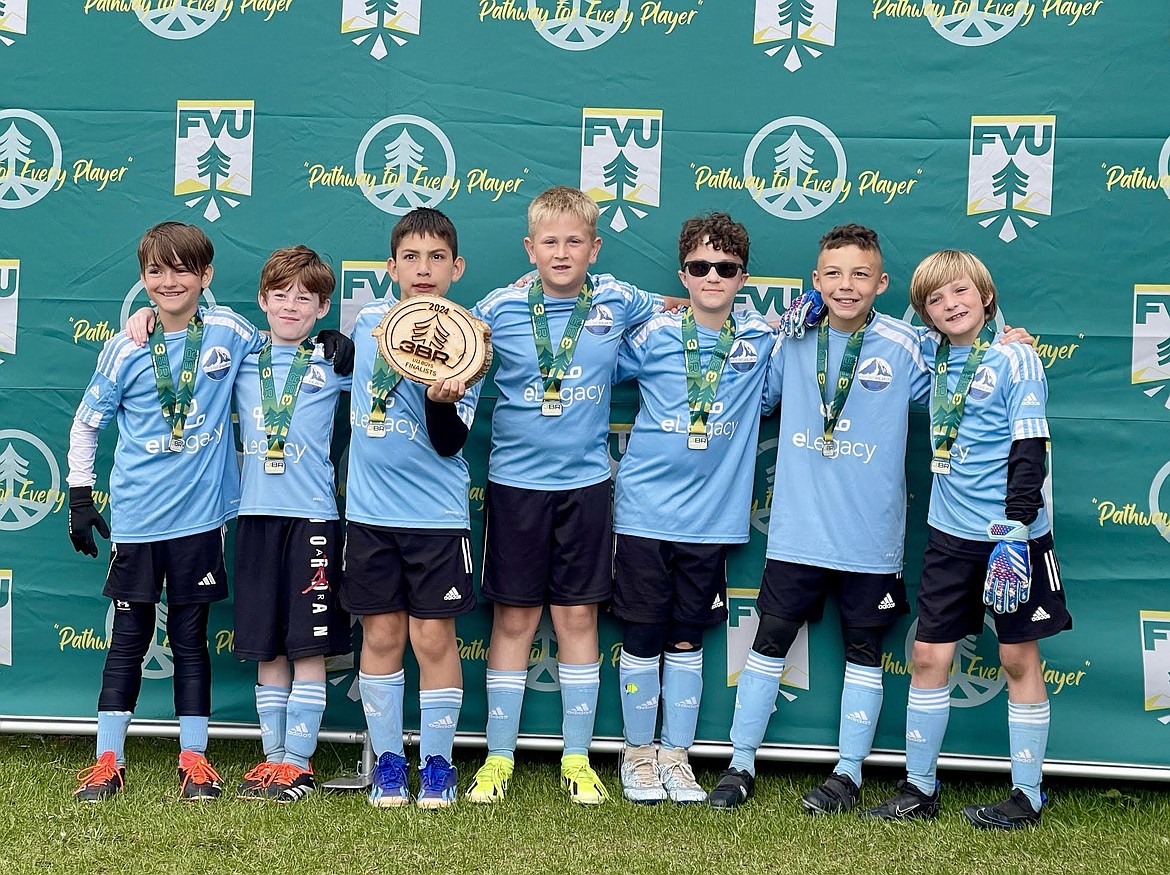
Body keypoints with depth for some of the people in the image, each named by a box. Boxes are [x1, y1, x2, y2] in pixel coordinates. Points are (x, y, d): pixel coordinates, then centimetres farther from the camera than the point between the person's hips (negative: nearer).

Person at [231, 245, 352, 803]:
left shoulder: (335, 362, 4)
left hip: (313, 515, -3)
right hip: (256, 513, 3)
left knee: (309, 646, -2)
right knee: (266, 648, 7)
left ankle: (299, 763, 3)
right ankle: (273, 757, 15)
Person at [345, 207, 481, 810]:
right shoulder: (369, 319, 3)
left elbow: (449, 443, -12)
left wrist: (442, 399, -28)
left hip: (436, 513, -3)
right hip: (370, 508, 3)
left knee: (433, 636, 0)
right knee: (381, 635, 7)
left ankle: (437, 763, 14)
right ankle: (388, 761, 19)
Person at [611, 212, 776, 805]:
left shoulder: (762, 340, 0)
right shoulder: (653, 336, -2)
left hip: (712, 518, 1)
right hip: (645, 511, -1)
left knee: (687, 642, 10)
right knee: (642, 638, 5)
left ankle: (676, 756, 22)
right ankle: (638, 754, 20)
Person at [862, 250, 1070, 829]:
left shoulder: (1016, 361, -9)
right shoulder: (932, 354, 6)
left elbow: (1029, 453, -13)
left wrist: (1015, 533, -21)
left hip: (1012, 536, -5)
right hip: (950, 534, 5)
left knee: (1019, 657, 3)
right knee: (928, 655, 5)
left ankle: (1028, 795, 13)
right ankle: (919, 789, 15)